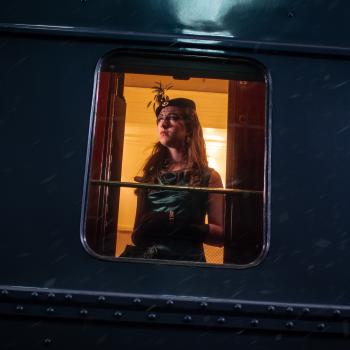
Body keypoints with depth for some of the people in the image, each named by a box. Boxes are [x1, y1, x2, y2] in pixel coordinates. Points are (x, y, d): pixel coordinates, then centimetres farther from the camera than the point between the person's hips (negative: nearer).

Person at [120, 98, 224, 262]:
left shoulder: (208, 177, 6)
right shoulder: (151, 174, 16)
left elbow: (222, 234, 0)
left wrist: (180, 226, -14)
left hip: (186, 259, -2)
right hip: (145, 257, 2)